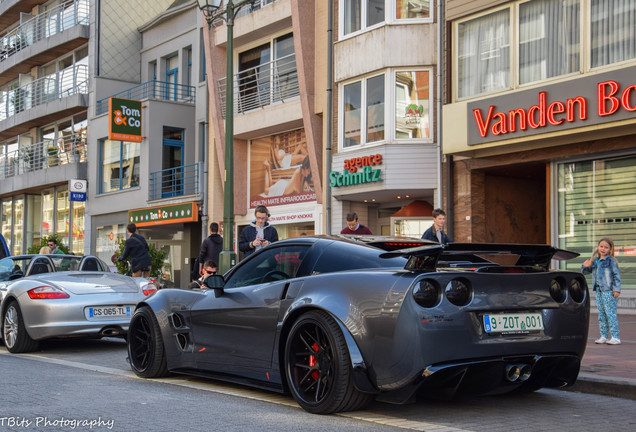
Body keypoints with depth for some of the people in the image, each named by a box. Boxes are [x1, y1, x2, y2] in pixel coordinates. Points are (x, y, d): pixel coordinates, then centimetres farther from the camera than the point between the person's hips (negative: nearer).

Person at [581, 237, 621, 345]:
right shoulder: (595, 261, 14)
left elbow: (616, 274, -8)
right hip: (598, 290, 7)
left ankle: (615, 337, -4)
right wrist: (585, 266, 0)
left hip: (609, 291, -7)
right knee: (601, 314, 10)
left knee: (610, 313, -8)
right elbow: (585, 272, 23)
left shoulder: (610, 260, -6)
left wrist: (616, 289, -13)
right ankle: (604, 336, 17)